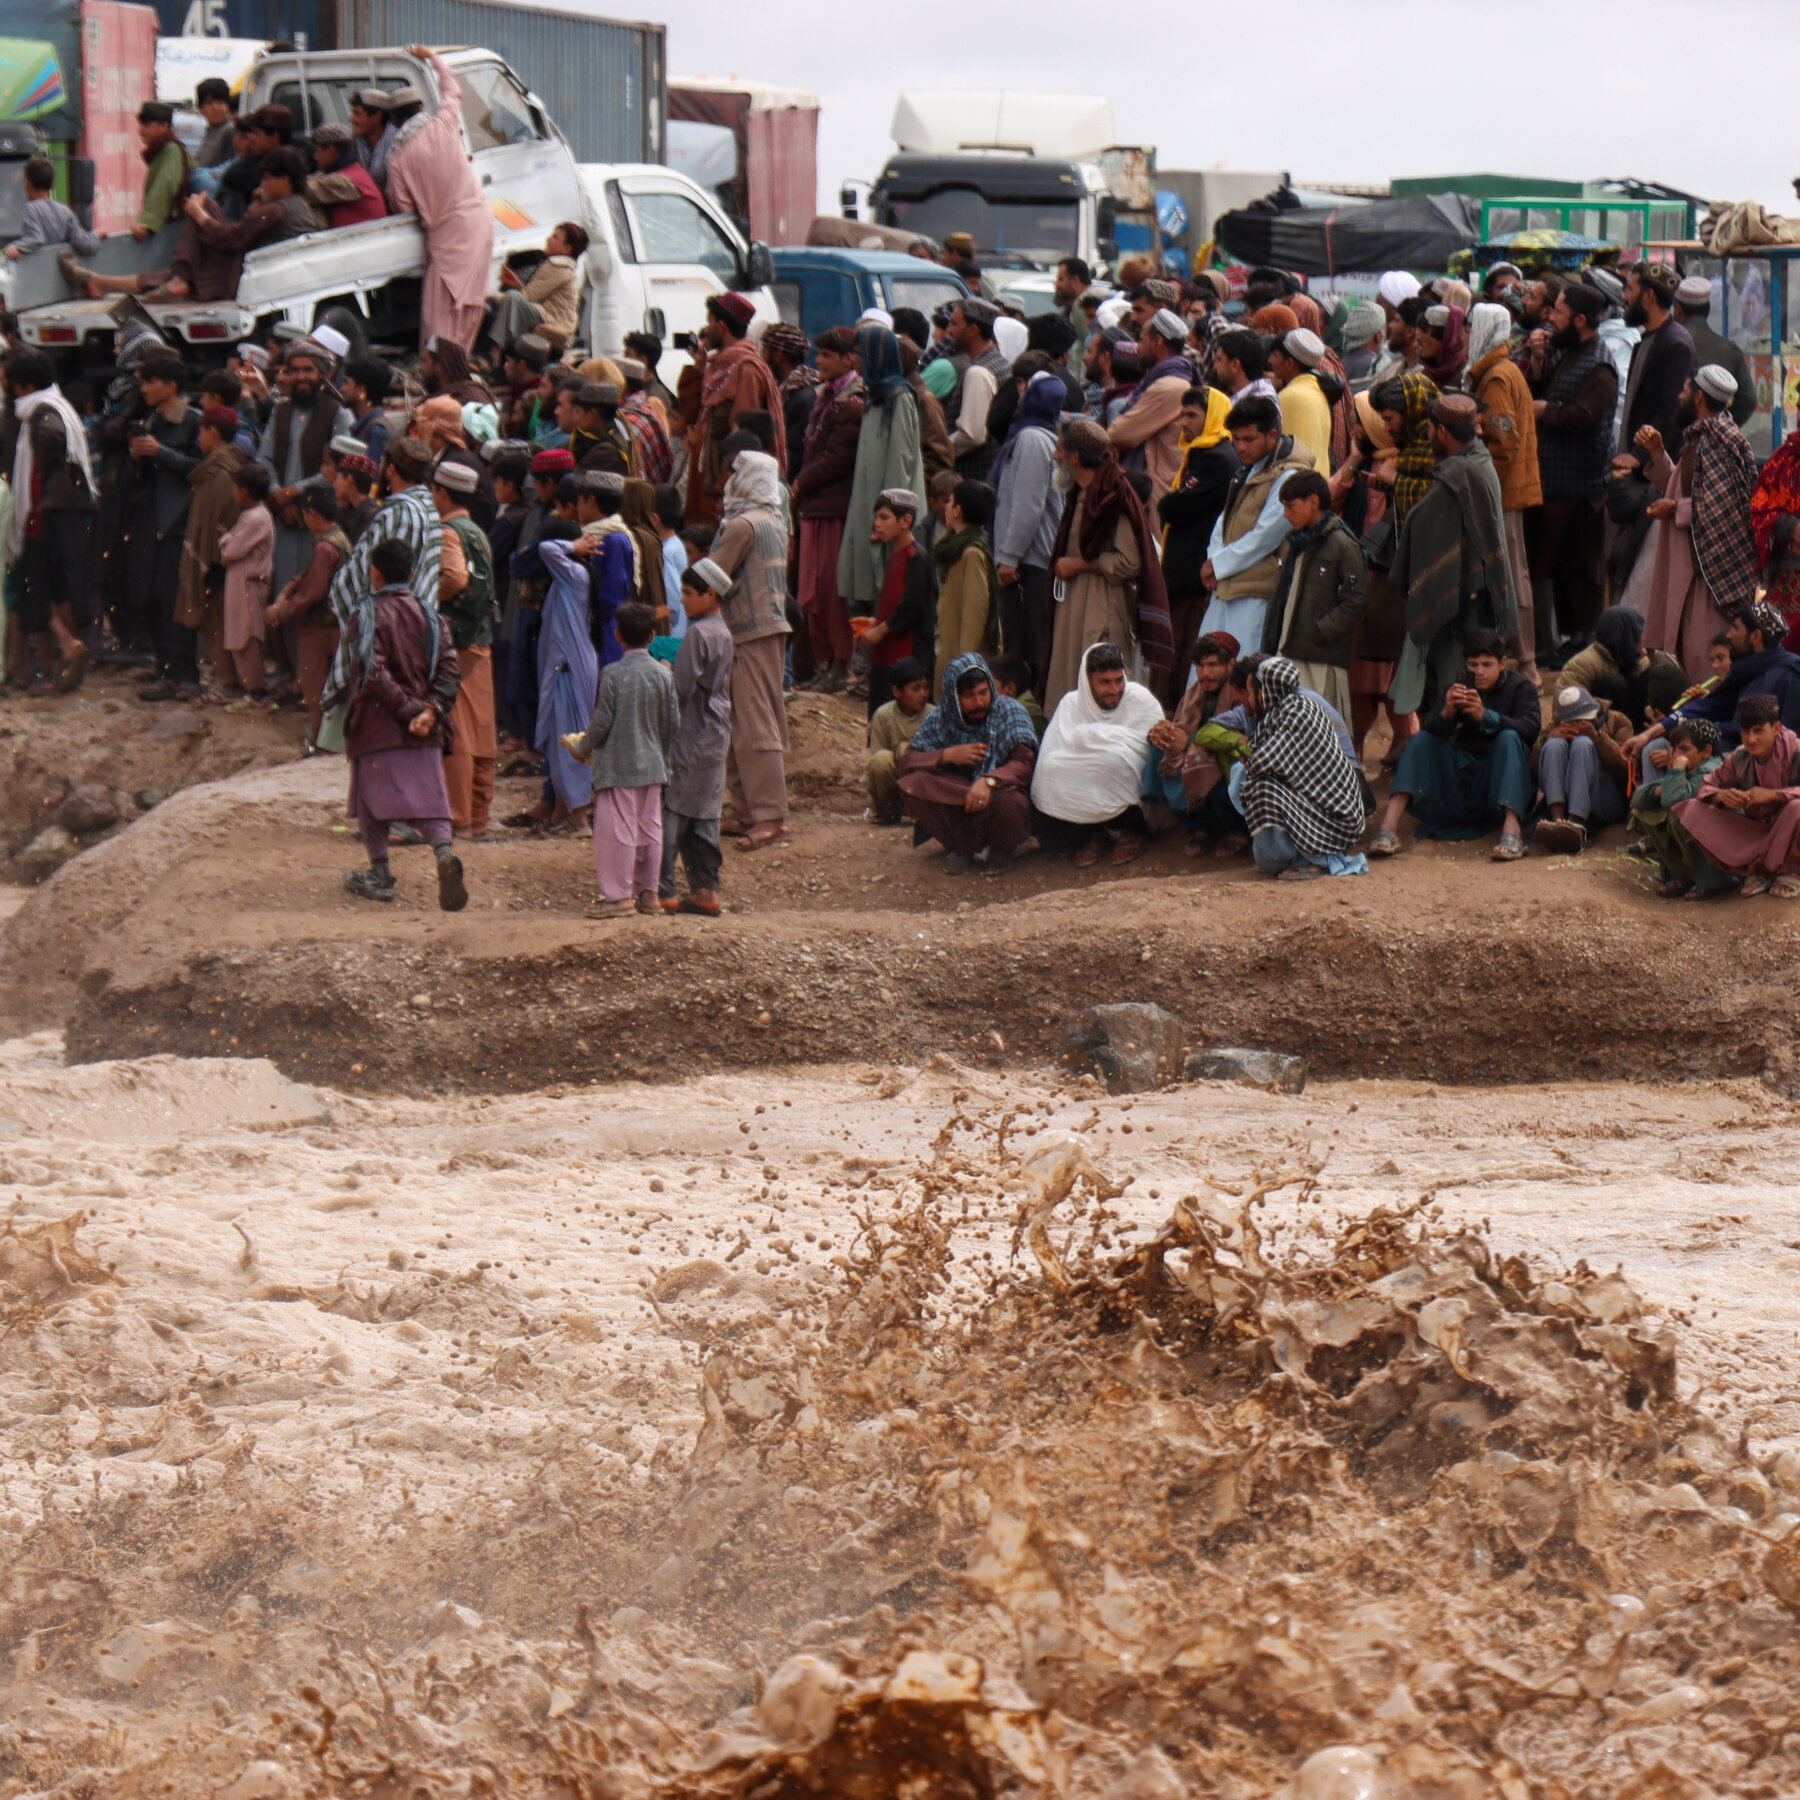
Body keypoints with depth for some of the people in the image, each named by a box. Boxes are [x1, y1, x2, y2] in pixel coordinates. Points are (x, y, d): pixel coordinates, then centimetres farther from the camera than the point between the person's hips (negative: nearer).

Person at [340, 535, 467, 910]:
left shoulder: (366, 614, -6)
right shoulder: (428, 612, 6)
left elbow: (372, 674, -16)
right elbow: (448, 665, -2)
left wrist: (408, 709, -14)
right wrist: (432, 709, -10)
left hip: (376, 724, -3)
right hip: (423, 735, 3)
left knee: (371, 798, 9)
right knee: (426, 795, 1)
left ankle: (380, 875, 10)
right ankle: (444, 852, -25)